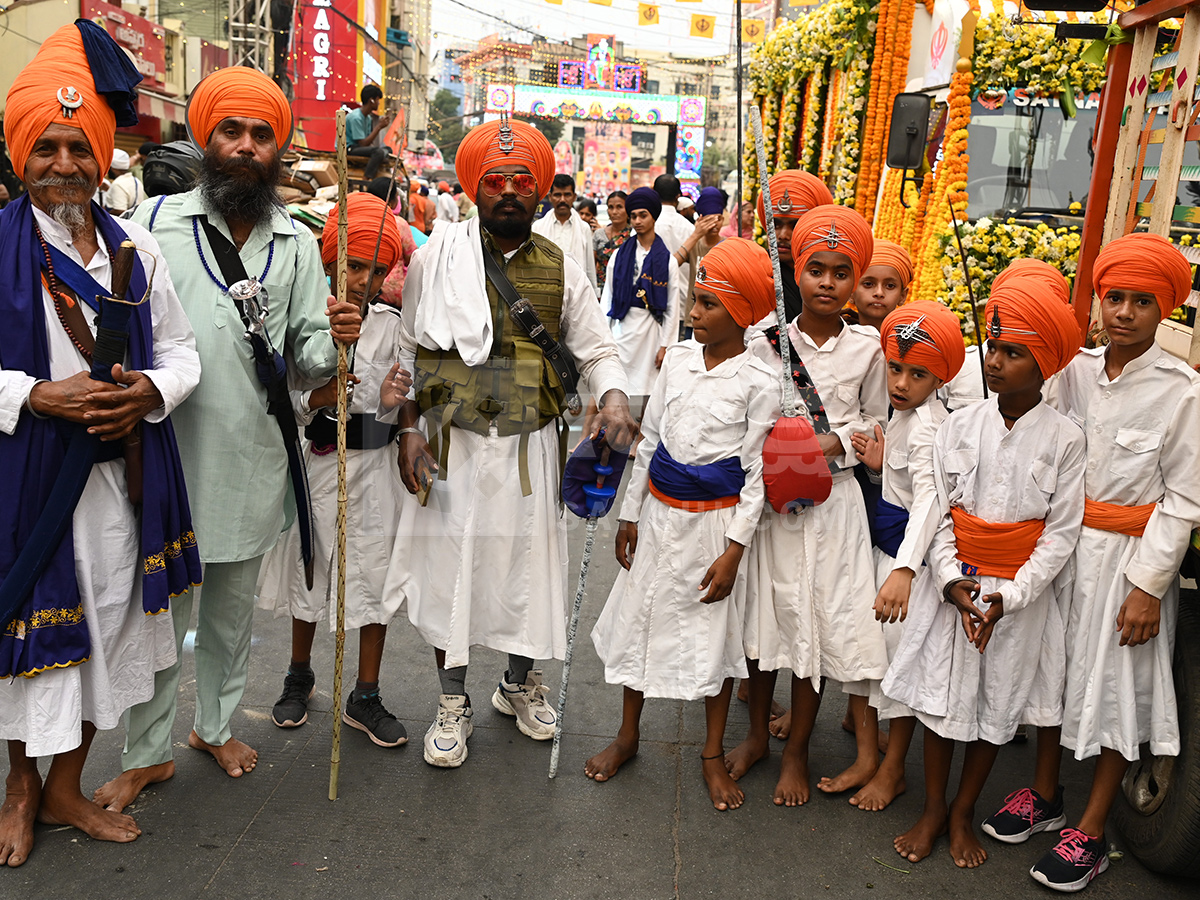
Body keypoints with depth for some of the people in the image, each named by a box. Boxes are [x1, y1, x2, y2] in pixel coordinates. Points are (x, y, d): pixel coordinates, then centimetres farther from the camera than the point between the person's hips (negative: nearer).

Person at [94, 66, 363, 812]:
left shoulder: (297, 245, 6)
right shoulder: (156, 223, -3)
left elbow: (308, 359, 3)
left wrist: (335, 339, -18)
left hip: (253, 462, 3)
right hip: (168, 457, -3)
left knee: (233, 609, 19)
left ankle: (218, 725, 39)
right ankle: (147, 753, 26)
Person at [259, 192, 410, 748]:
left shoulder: (390, 324, -1)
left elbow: (401, 406, 6)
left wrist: (390, 402, -16)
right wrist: (316, 398, -24)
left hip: (372, 460, 1)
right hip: (313, 458, -1)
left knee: (374, 573, 4)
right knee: (307, 568, 15)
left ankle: (365, 699, 19)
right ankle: (299, 675, 38)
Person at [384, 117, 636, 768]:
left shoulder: (559, 269, 3)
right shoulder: (436, 257, -2)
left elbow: (595, 348, 7)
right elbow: (407, 350, 2)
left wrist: (613, 396, -14)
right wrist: (409, 429, -5)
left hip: (529, 446, 2)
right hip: (451, 444, -1)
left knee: (528, 560, 11)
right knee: (448, 564, 6)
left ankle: (519, 682, 37)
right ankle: (453, 703, 25)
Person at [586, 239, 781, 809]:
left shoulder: (758, 382, -12)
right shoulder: (678, 360, 1)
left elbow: (756, 473, -10)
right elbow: (649, 439, 8)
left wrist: (734, 551, -11)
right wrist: (630, 513, 8)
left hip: (716, 520, -4)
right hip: (661, 511, 4)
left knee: (717, 631, 8)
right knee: (640, 615, 12)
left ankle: (713, 753, 28)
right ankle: (627, 736, 32)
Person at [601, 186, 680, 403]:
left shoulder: (667, 260, 2)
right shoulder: (620, 255, 7)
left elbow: (672, 308, 3)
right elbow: (607, 297, 8)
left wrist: (665, 345, 0)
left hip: (650, 331, -1)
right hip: (622, 327, 1)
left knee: (646, 389, 4)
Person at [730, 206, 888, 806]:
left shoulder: (868, 347, -2)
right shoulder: (767, 343, -2)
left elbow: (874, 424, 6)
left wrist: (831, 444, -11)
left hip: (833, 498, 0)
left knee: (820, 618, 4)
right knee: (765, 611, 11)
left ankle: (796, 748, 22)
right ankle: (758, 733, 30)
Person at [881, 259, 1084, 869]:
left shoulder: (1063, 438, -8)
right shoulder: (961, 425, -3)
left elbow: (1061, 532, -7)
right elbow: (936, 509, -2)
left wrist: (1008, 596, -15)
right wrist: (954, 584, -13)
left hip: (1018, 595, -1)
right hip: (952, 584, 1)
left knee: (996, 707, 12)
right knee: (941, 696, 10)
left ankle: (963, 813, 33)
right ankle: (933, 807, 29)